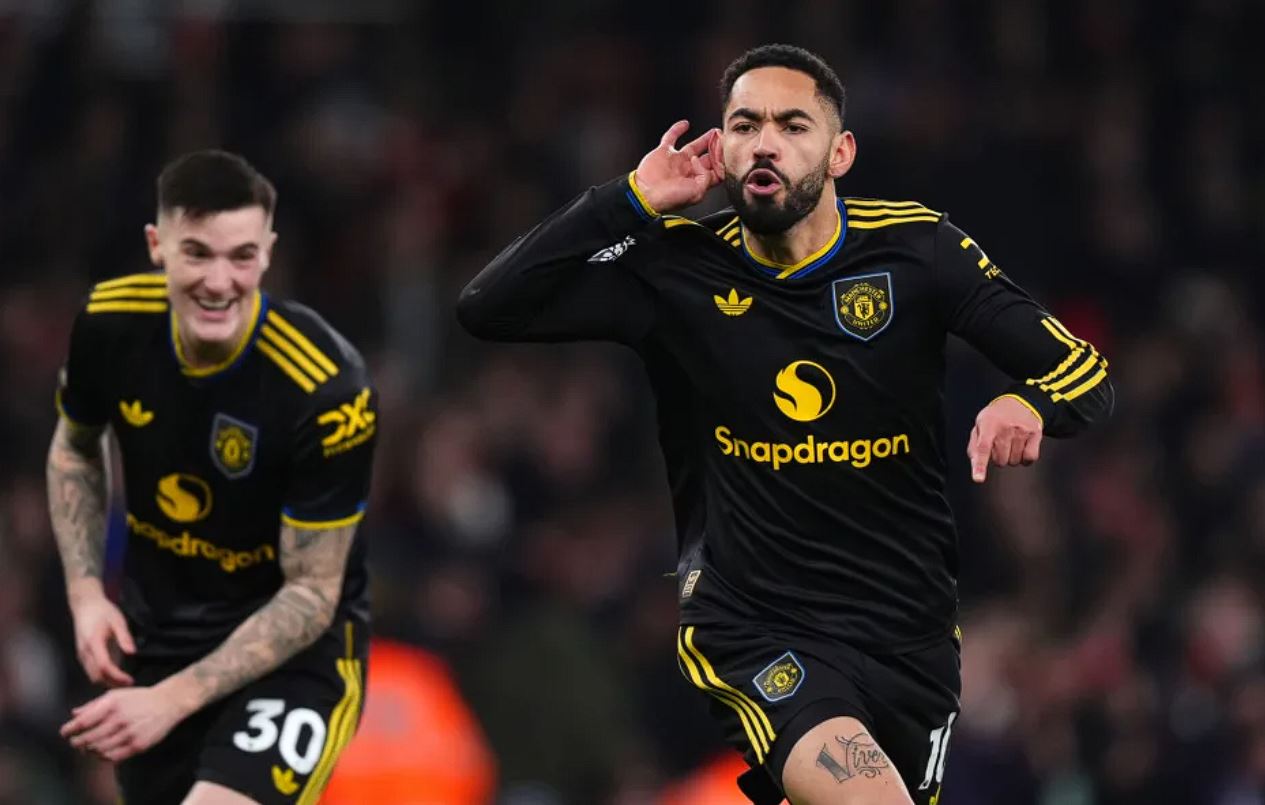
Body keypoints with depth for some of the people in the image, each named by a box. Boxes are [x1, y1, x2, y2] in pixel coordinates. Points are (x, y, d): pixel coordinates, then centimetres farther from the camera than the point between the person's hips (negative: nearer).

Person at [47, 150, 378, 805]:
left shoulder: (326, 387, -26)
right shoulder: (111, 323, -13)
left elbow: (312, 595, -19)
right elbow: (74, 449, 10)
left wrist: (174, 699, -28)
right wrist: (85, 591, -4)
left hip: (295, 646, -5)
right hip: (155, 633, 5)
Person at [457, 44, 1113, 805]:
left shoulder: (915, 250, -6)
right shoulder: (676, 270, -5)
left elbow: (1086, 371, -5)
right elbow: (487, 307, -10)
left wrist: (1028, 405, -28)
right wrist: (632, 202, -14)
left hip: (908, 630, 3)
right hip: (752, 630, -3)